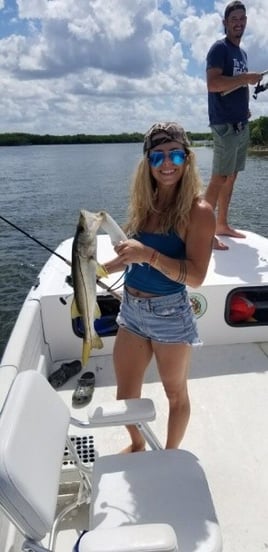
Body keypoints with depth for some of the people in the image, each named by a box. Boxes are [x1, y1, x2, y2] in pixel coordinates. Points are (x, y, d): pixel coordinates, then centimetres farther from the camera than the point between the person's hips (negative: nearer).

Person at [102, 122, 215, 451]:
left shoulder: (198, 211, -14)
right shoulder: (144, 203, 4)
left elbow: (196, 276, -21)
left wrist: (149, 255, -32)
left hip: (169, 314, -6)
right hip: (131, 309, 6)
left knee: (175, 393, 17)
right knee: (125, 394, 18)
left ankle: (170, 456, 44)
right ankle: (137, 445, 48)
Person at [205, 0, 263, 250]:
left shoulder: (242, 53, 22)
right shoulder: (219, 48, -3)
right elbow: (213, 83, -19)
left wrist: (245, 107, 11)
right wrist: (247, 78, -14)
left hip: (241, 124, 9)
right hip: (225, 125, -9)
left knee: (230, 177, 8)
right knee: (219, 178, -13)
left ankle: (222, 224, 14)